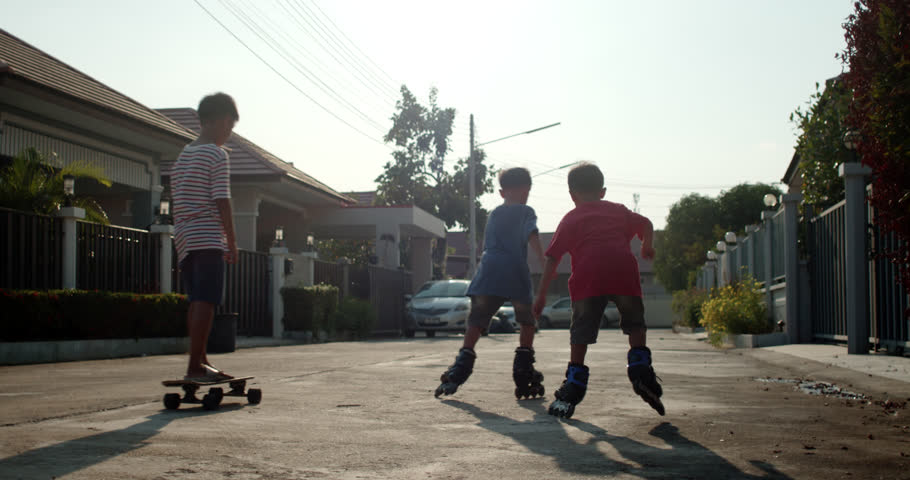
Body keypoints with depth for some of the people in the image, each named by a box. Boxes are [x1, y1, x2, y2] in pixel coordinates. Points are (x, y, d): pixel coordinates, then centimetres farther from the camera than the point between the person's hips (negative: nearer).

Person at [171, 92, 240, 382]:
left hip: (185, 238, 8)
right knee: (205, 301, -10)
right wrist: (232, 243, -7)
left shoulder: (182, 156, 19)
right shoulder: (217, 155, -7)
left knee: (197, 301, 12)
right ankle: (195, 366, -13)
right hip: (209, 237, -8)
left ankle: (200, 361, 16)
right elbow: (222, 202, -11)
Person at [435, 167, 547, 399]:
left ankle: (458, 373, -4)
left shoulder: (494, 214, 26)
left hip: (488, 275, 4)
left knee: (476, 324, 5)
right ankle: (524, 375, 7)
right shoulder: (526, 211, 10)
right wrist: (544, 262, -16)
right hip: (516, 275, -4)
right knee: (528, 324, 13)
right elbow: (532, 236, -8)